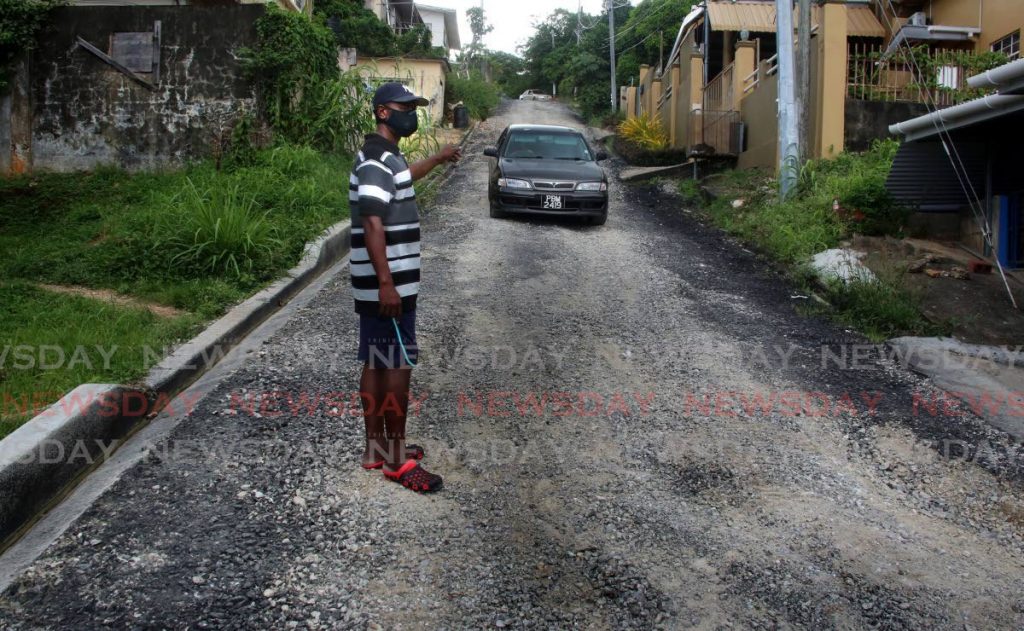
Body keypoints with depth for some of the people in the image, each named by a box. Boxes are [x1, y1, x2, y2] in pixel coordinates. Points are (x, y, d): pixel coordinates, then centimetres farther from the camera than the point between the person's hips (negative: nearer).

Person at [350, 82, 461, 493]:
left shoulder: (386, 157, 15)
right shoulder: (375, 161, -16)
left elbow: (401, 179, 40)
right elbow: (372, 225, -24)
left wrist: (438, 159, 53)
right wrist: (386, 283, -29)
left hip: (382, 286, 10)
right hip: (385, 287, -10)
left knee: (376, 365, 13)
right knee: (398, 367, -5)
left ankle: (377, 448, 23)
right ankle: (397, 460, 3)